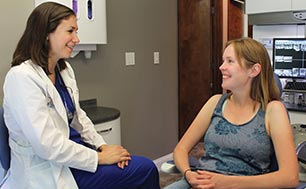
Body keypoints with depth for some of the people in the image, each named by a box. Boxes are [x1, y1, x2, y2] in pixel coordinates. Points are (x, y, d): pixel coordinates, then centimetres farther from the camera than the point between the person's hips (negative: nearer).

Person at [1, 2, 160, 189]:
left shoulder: (64, 69, 6)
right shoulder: (22, 77, -21)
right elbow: (47, 145, -24)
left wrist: (103, 146, 0)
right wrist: (99, 157, -16)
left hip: (71, 151, 8)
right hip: (49, 170, -8)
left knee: (146, 167, -2)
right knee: (144, 170, -11)